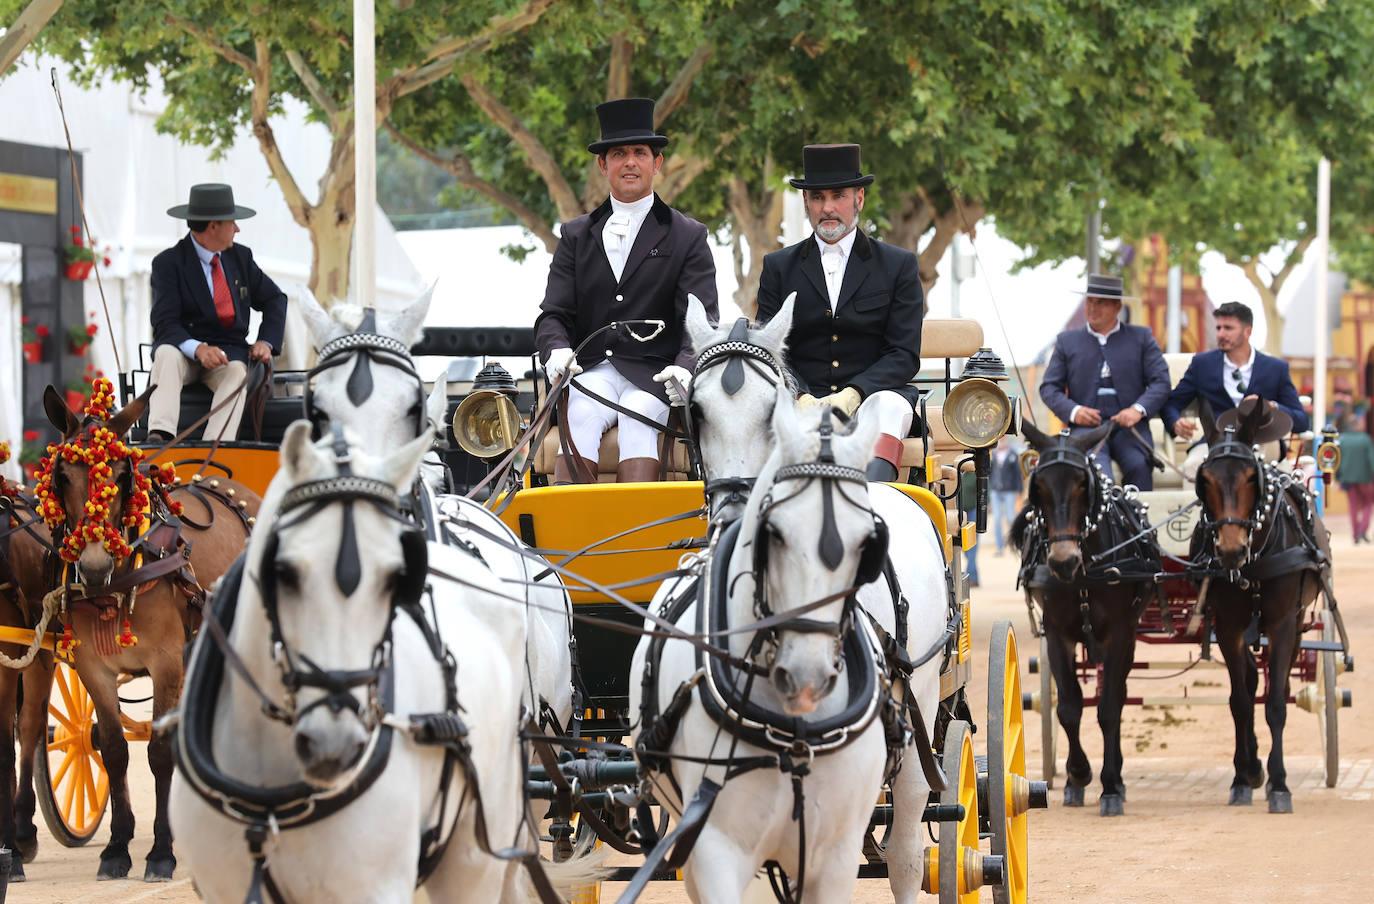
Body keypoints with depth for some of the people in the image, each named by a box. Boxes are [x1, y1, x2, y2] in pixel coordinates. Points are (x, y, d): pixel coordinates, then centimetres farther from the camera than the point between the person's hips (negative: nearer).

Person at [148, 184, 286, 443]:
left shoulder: (240, 256, 12)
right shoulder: (169, 263, -5)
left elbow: (274, 299, 20)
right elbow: (165, 324, -13)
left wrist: (266, 342, 1)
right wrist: (198, 349, -32)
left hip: (229, 352, 3)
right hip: (184, 348, -3)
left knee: (238, 372, -32)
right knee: (167, 354, -36)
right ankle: (159, 436, -54)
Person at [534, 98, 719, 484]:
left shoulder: (688, 237, 10)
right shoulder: (576, 235, 17)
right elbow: (553, 314, 9)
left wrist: (685, 367, -24)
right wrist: (557, 350, -16)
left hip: (654, 376, -1)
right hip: (592, 370, 1)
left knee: (638, 413, -32)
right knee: (584, 413, -30)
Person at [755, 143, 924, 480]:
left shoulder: (899, 265, 12)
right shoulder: (778, 267, 16)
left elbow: (904, 354, 3)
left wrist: (852, 394, -15)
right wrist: (802, 399, -14)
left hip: (870, 393, -1)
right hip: (800, 399, 1)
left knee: (890, 405, -36)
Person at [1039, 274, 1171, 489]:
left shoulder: (1141, 338, 15)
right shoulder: (1067, 341, 18)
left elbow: (1161, 381, 7)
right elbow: (1049, 387, 14)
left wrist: (1138, 409, -12)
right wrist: (1072, 411, -6)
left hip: (1128, 426, 0)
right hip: (1086, 425, 0)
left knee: (1139, 466, -29)